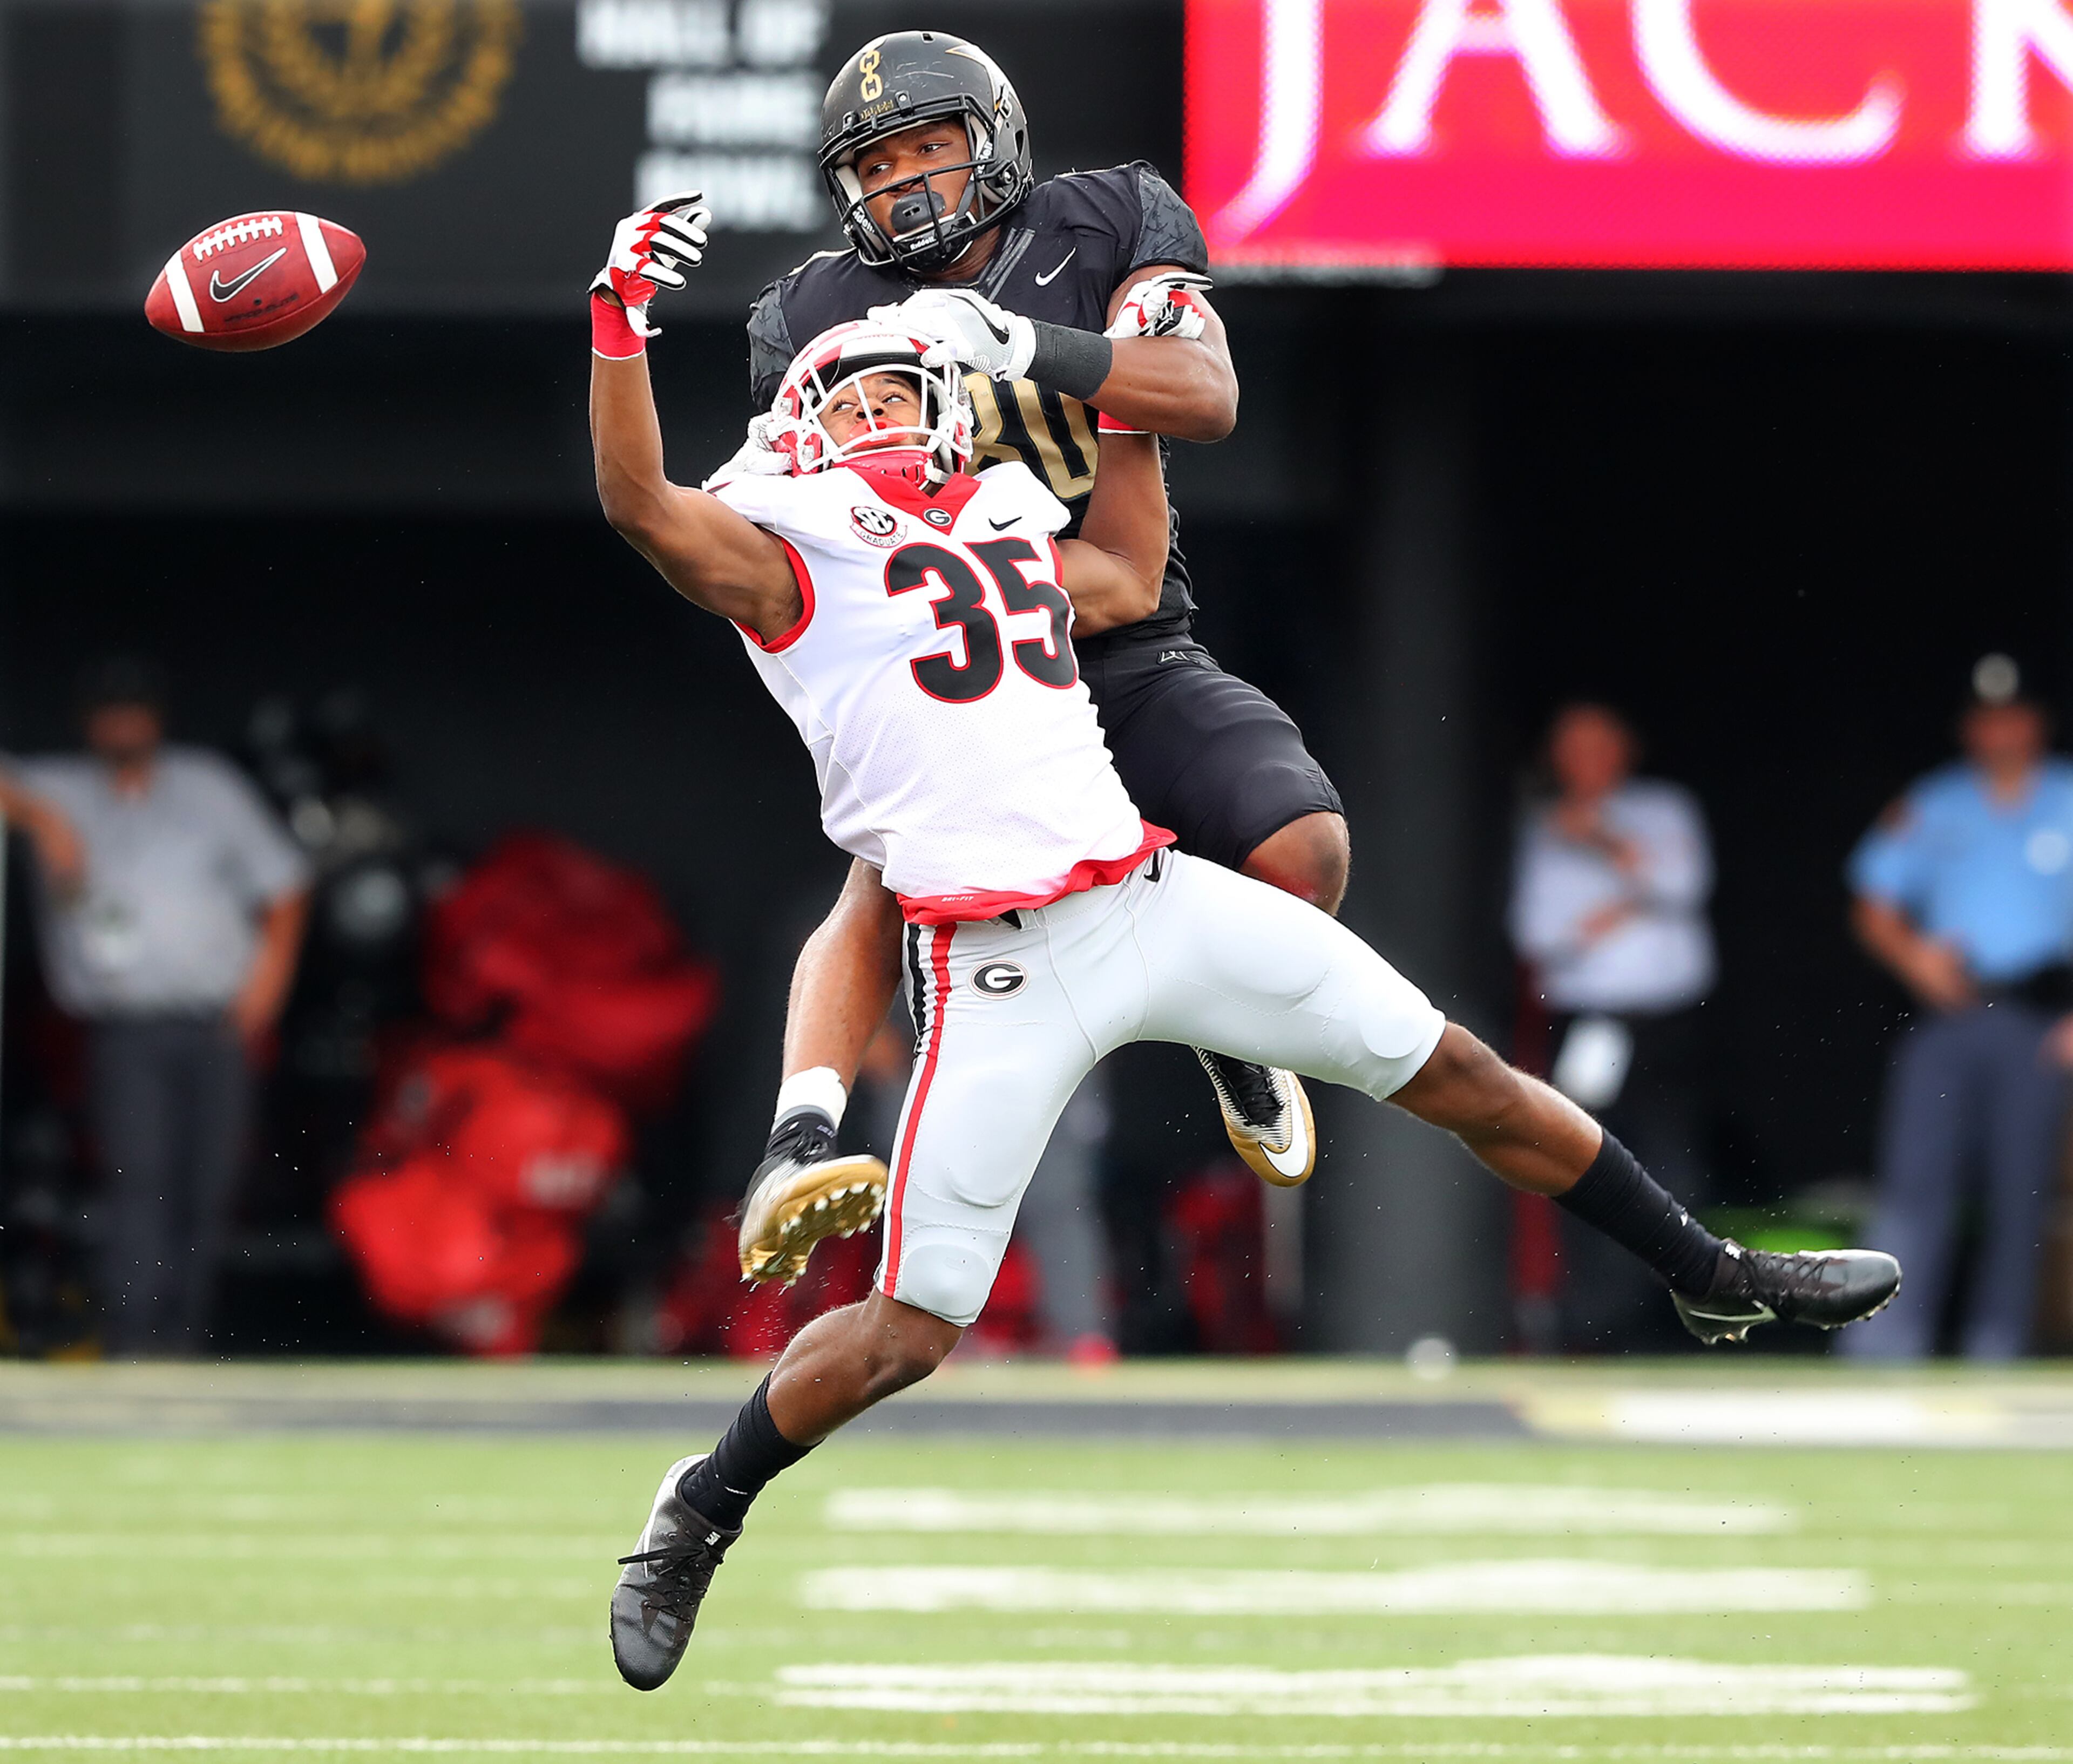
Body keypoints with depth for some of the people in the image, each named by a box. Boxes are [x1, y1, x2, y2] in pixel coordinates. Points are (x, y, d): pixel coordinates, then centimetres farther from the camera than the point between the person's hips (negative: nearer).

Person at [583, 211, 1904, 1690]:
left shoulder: (1002, 514, 20)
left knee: (1461, 1076, 10)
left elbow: (1128, 577, 39)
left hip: (1149, 891, 6)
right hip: (1002, 968, -6)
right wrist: (625, 319, -26)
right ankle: (700, 1513, 15)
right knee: (908, 1332, -8)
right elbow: (643, 505, -16)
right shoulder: (793, 547, 1)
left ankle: (1711, 1278, 27)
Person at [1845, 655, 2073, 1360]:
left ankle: (1997, 1350, 7)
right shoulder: (1930, 808, 10)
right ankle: (1886, 1349, -13)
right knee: (1914, 1177, -10)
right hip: (1946, 1010, 0)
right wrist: (1912, 953, -8)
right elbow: (1874, 905, 12)